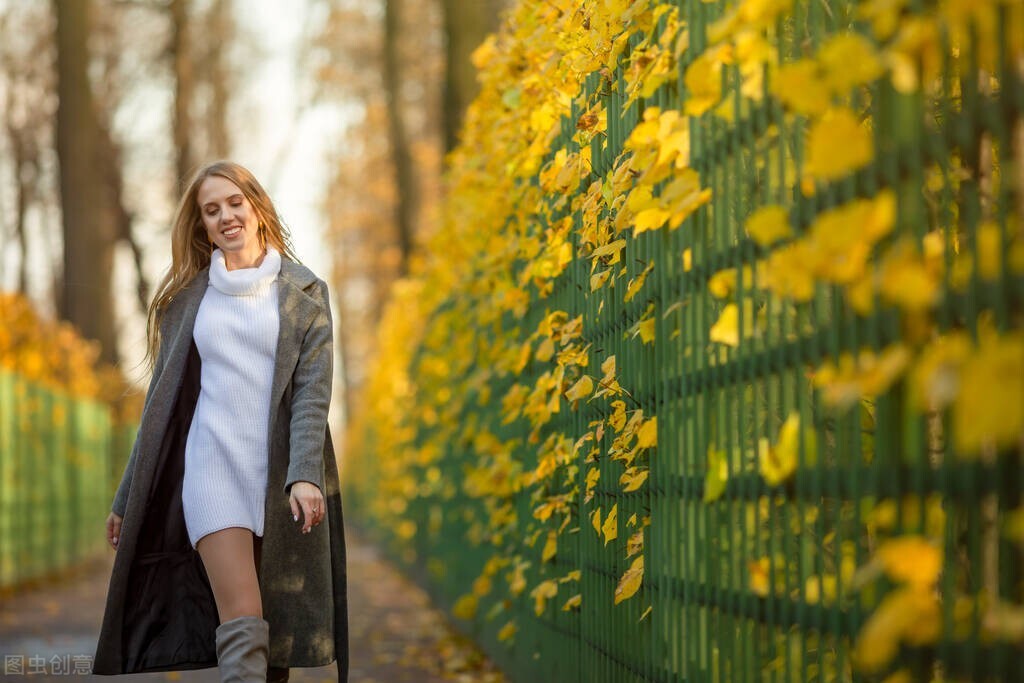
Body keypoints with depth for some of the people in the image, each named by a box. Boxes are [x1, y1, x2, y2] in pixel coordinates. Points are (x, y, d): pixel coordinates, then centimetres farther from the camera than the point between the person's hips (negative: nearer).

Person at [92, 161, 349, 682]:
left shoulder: (305, 293, 8)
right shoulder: (187, 297, 13)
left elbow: (313, 389, -2)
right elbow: (161, 404, 15)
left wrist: (304, 474, -16)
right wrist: (126, 499, 13)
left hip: (284, 473, 0)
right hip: (212, 466, 0)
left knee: (283, 633, 0)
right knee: (242, 620, -15)